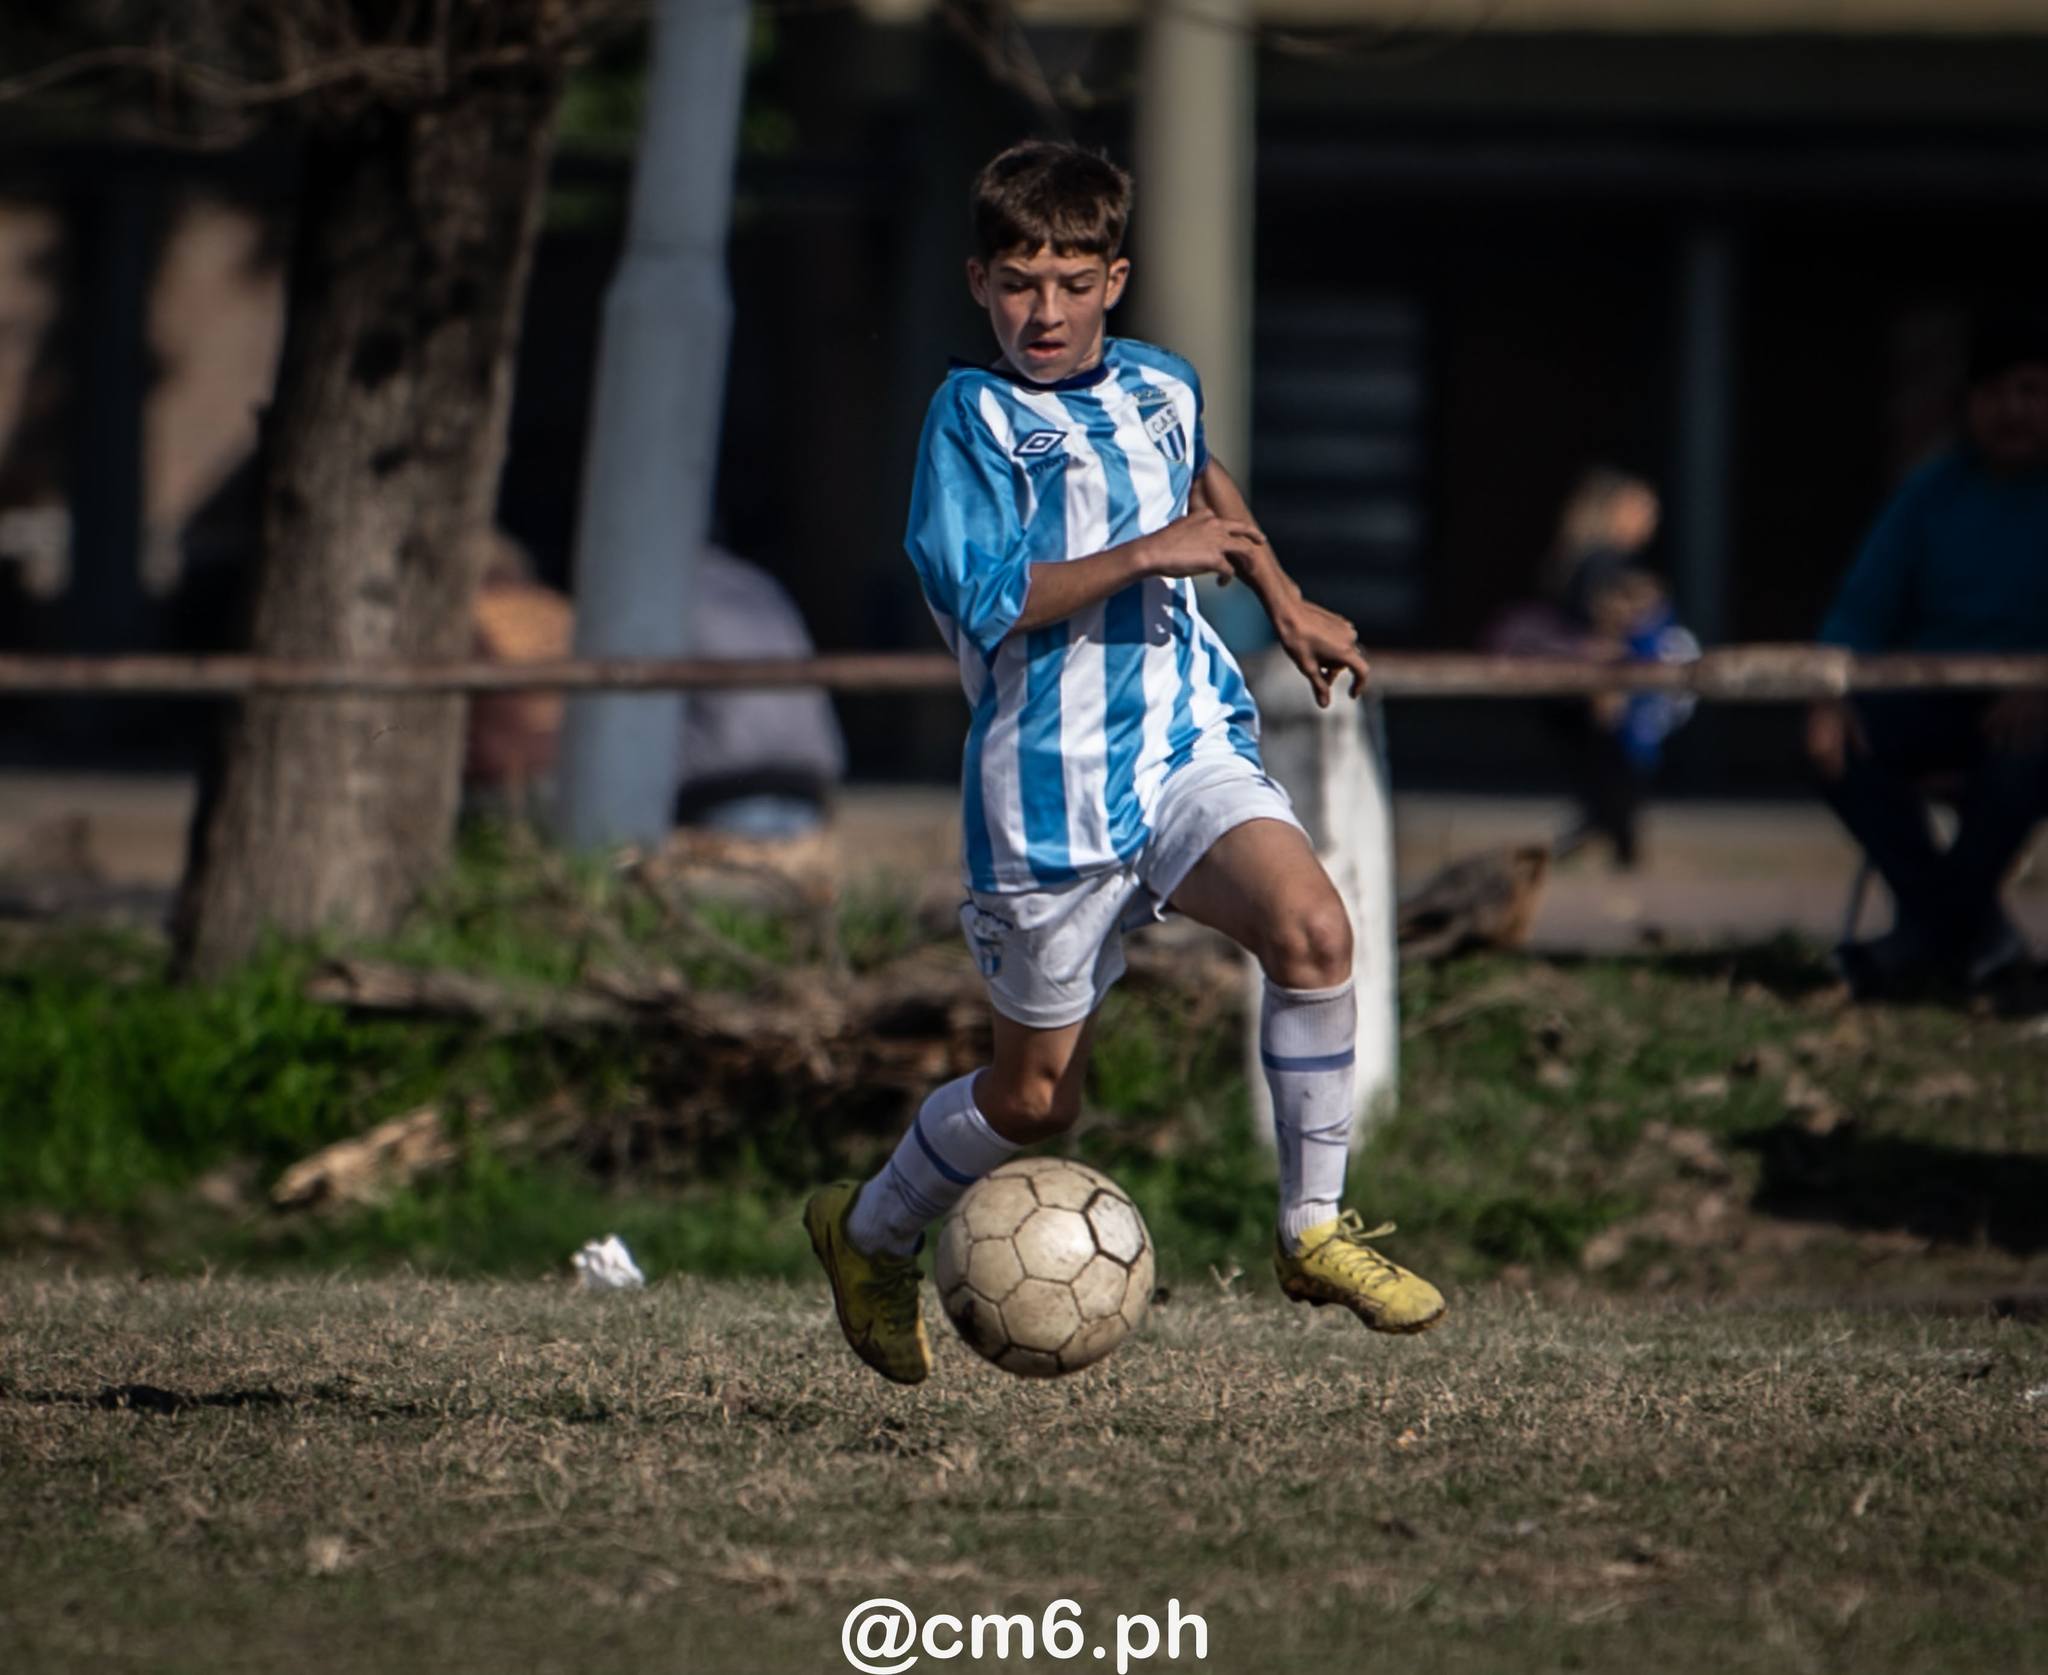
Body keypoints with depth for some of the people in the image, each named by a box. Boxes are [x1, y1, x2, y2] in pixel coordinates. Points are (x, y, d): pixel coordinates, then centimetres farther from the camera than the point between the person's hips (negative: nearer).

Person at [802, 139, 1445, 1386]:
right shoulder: (975, 416, -7)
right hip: (1050, 782, -4)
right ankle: (870, 1235, 34)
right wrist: (1148, 555, -21)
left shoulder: (1161, 387, 10)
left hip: (1189, 737, 4)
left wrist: (1285, 601, 30)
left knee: (1312, 928, -25)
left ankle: (1315, 1227, -12)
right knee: (1038, 1094, 5)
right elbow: (984, 599, -19)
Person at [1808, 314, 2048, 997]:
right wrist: (1830, 697, -14)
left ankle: (1929, 933, -25)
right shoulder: (1934, 493, 10)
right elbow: (1862, 611, 7)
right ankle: (1972, 929, -24)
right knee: (1840, 739, -25)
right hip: (1938, 699, 4)